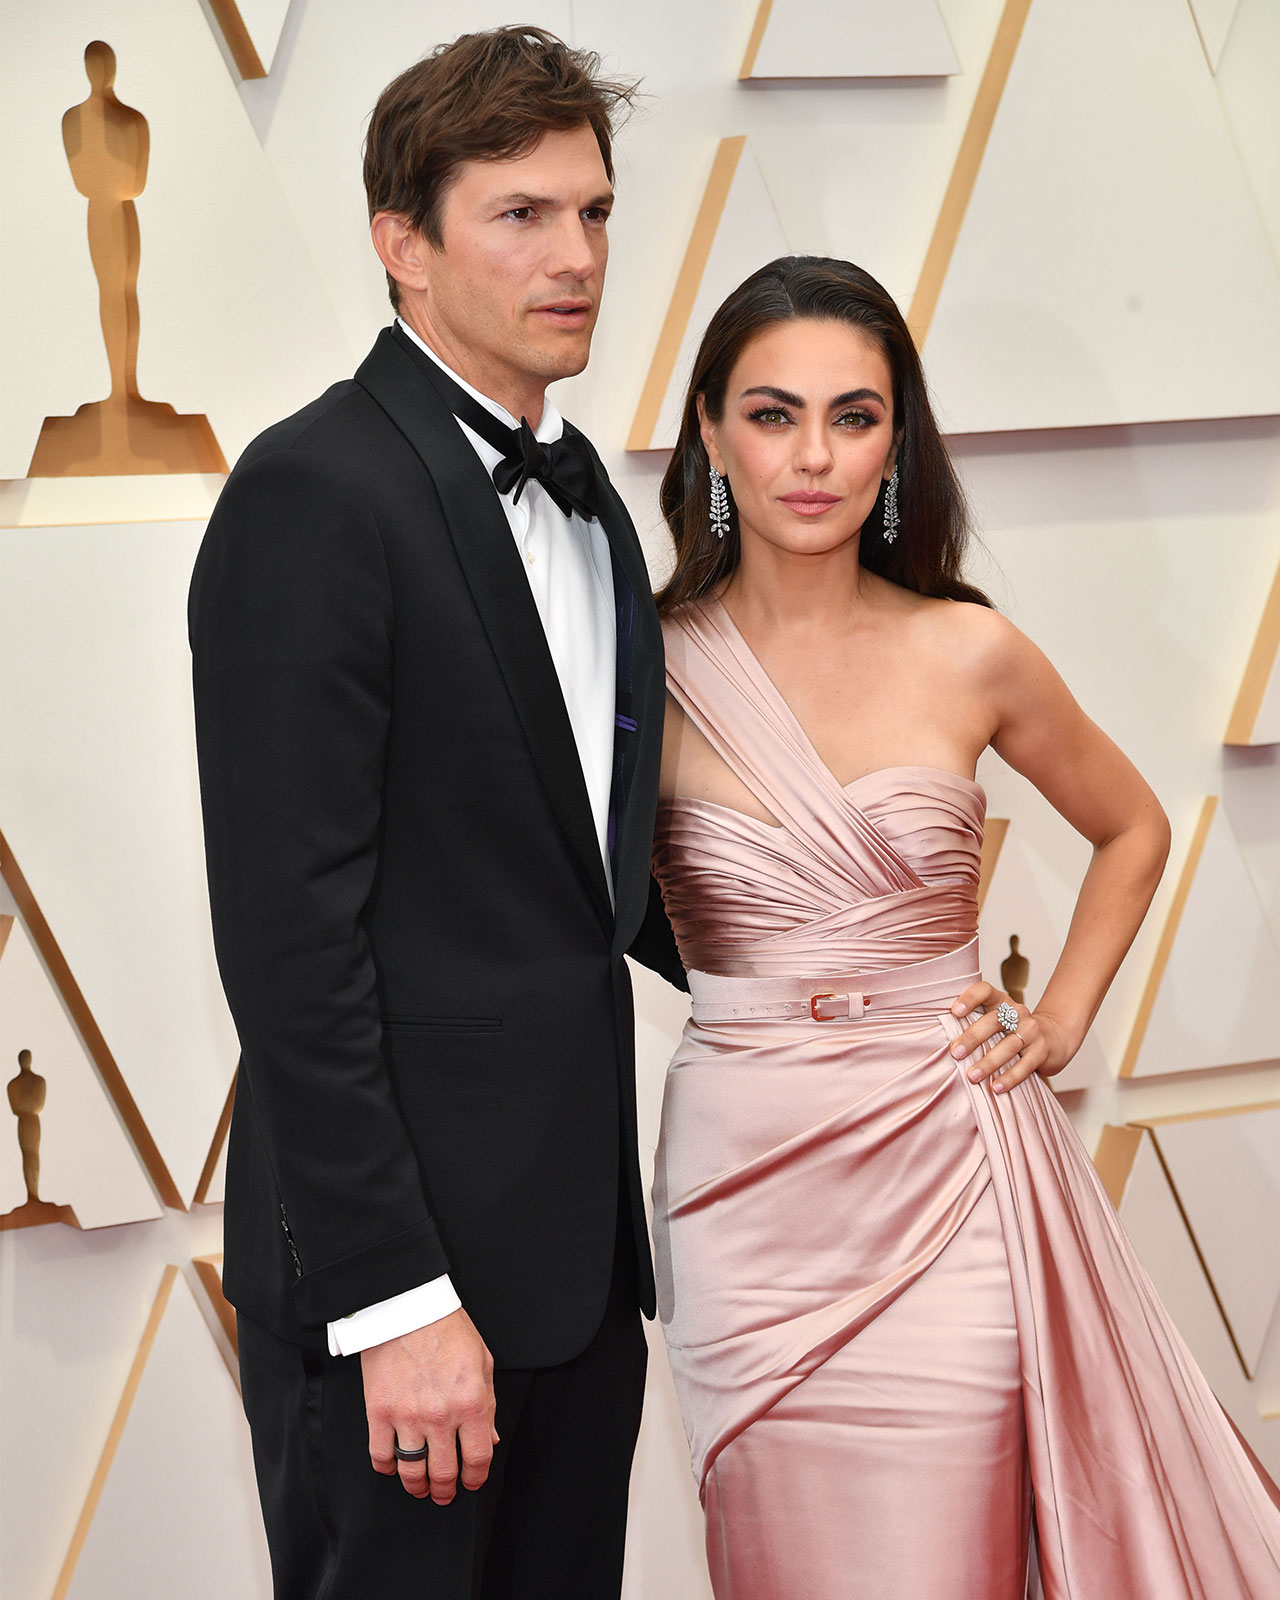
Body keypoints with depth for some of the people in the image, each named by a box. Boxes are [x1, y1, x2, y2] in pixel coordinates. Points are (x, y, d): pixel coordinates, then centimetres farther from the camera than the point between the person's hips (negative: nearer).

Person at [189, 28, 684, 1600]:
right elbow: (288, 928, -19)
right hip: (398, 1254, -8)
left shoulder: (581, 495, 13)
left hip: (575, 1238, 8)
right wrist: (395, 1296, -20)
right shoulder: (315, 493, -14)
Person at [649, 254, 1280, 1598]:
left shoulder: (969, 655, -1)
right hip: (750, 1182, 0)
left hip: (948, 1171, 0)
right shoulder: (649, 665, -3)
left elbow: (1131, 830, 15)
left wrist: (1060, 1019, 7)